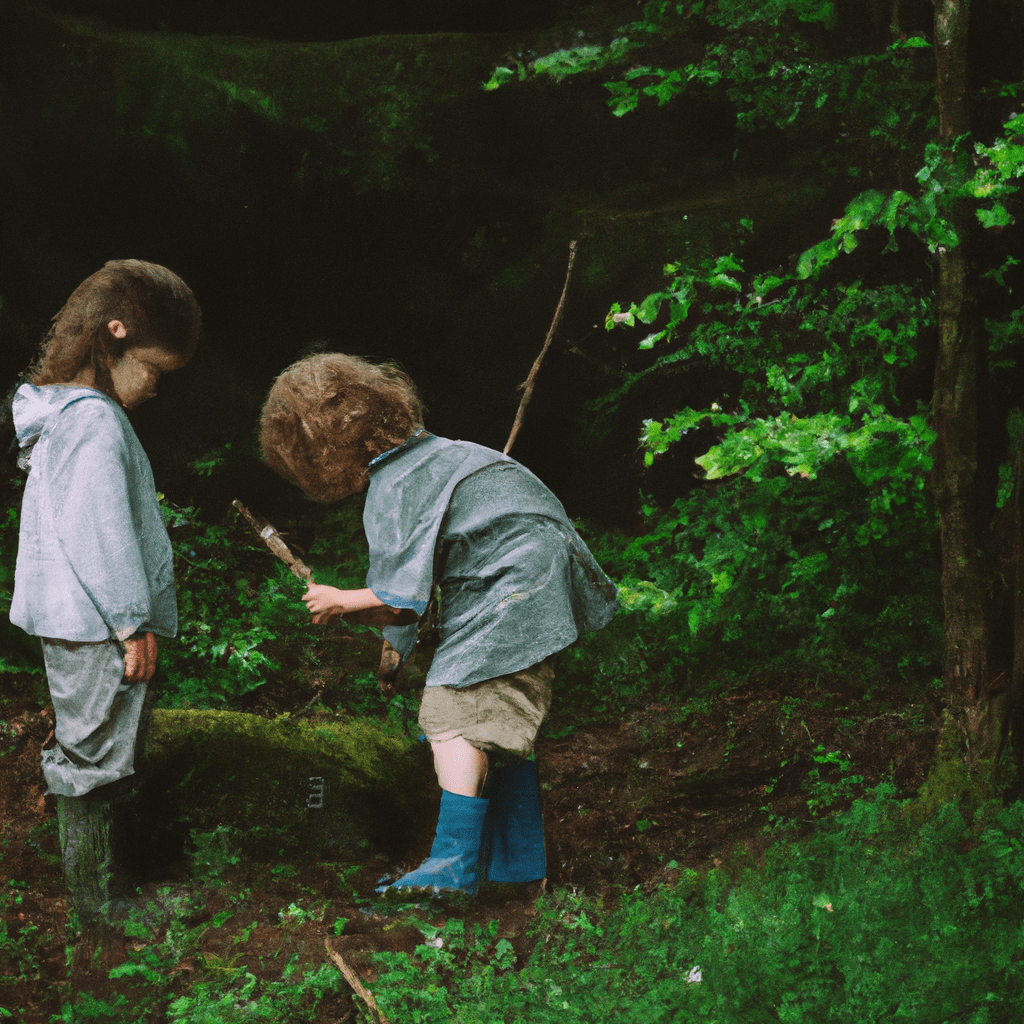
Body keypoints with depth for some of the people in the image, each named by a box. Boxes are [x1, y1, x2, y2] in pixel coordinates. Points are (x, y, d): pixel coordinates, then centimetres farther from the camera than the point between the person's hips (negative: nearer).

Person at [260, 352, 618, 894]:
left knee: (455, 714, -13)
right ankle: (517, 856, 21)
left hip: (516, 582, -11)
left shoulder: (390, 489, -18)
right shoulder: (419, 452, 12)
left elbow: (404, 600, -17)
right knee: (496, 719, 15)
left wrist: (342, 603, -2)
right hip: (530, 574, 11)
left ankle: (454, 865, -13)